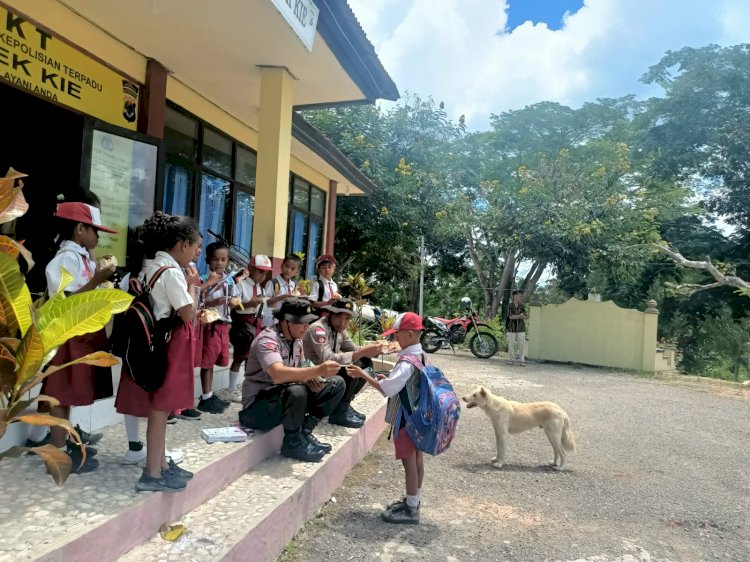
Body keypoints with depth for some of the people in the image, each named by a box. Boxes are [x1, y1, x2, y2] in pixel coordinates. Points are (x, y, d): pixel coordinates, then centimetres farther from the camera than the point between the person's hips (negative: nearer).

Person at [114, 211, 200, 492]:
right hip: (168, 344, -10)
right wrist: (191, 284, -5)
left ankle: (161, 464, 27)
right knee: (160, 408, -1)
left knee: (158, 407, 16)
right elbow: (188, 313, -17)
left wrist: (185, 283, 7)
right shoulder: (172, 271, -17)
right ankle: (152, 474, 9)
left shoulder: (152, 267, 11)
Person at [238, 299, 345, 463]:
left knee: (337, 383, 1)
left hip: (285, 395, 8)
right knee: (296, 391, -39)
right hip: (259, 403, -8)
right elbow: (278, 375, -41)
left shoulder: (296, 339, 3)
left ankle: (304, 431, 2)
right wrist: (317, 371, -48)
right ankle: (292, 443, -13)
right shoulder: (267, 340, -23)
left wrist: (310, 378, -13)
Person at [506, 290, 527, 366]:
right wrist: (520, 315, -10)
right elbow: (510, 317, -11)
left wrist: (515, 316, -12)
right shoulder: (510, 306, -1)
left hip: (520, 328, 2)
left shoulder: (522, 306, 7)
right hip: (512, 328, -2)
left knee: (521, 345, -2)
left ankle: (521, 361, 4)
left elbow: (524, 317, 0)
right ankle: (511, 359, 13)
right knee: (511, 344, 2)